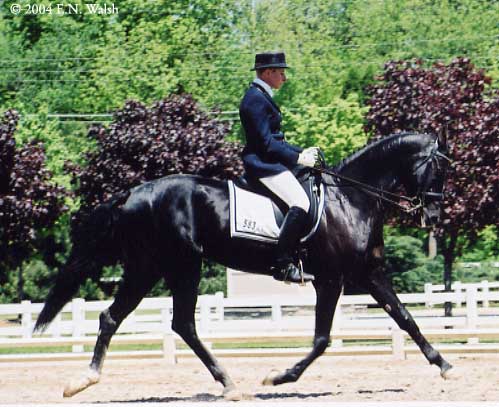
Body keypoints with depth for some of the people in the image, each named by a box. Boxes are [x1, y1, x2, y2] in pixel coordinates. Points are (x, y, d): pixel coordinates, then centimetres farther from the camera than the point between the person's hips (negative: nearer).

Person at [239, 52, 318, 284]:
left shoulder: (261, 97, 20)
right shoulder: (256, 99, -13)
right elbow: (266, 143, -19)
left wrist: (301, 152, 13)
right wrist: (298, 158, -14)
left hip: (270, 162, 11)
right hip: (263, 163, -11)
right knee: (300, 202, -24)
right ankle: (283, 265, -27)